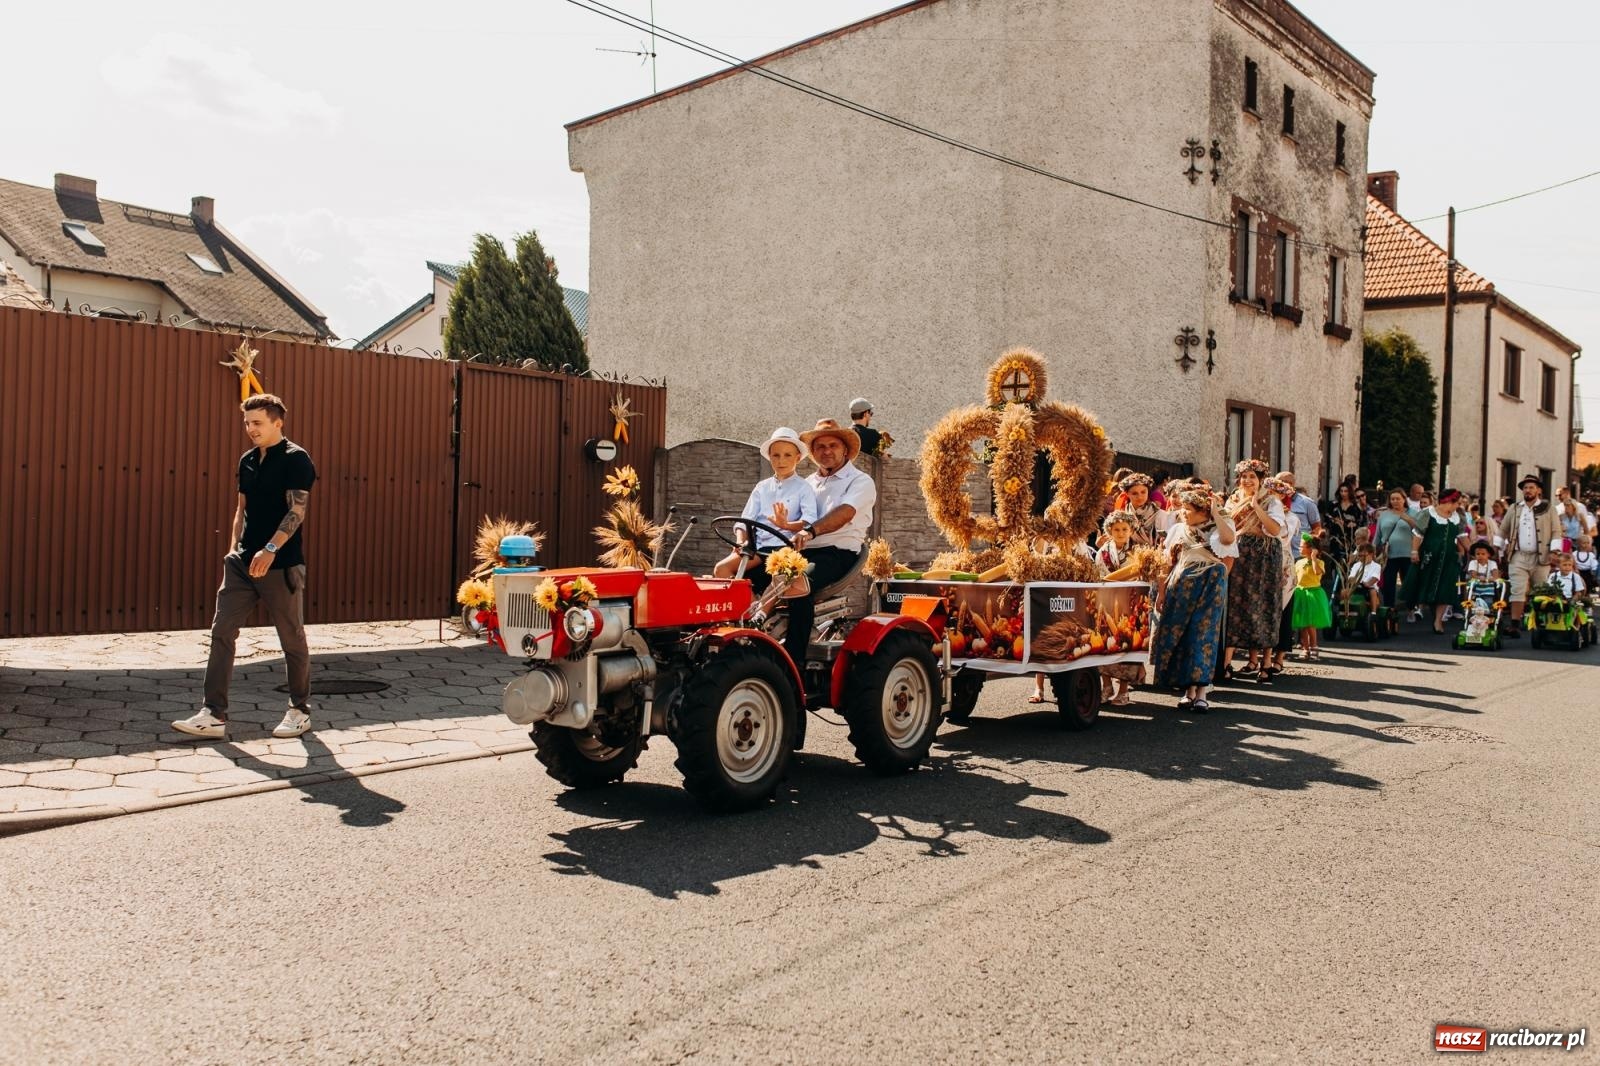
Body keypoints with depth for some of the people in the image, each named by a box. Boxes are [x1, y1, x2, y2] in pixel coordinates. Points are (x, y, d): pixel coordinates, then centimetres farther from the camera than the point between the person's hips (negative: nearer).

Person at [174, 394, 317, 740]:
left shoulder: (295, 459, -9)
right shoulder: (248, 461, 13)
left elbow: (297, 510, -18)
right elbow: (242, 508, 20)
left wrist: (270, 549, -26)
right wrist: (233, 549, 13)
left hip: (281, 565, -7)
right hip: (243, 562, 7)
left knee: (292, 639, 3)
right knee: (222, 632, 0)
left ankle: (300, 710, 17)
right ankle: (214, 714, 2)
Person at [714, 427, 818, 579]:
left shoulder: (803, 487, 5)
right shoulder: (761, 487, 19)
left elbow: (811, 521, -11)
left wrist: (787, 525, -31)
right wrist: (741, 542, -8)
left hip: (783, 547, -5)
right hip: (757, 546, 5)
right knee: (721, 568, -20)